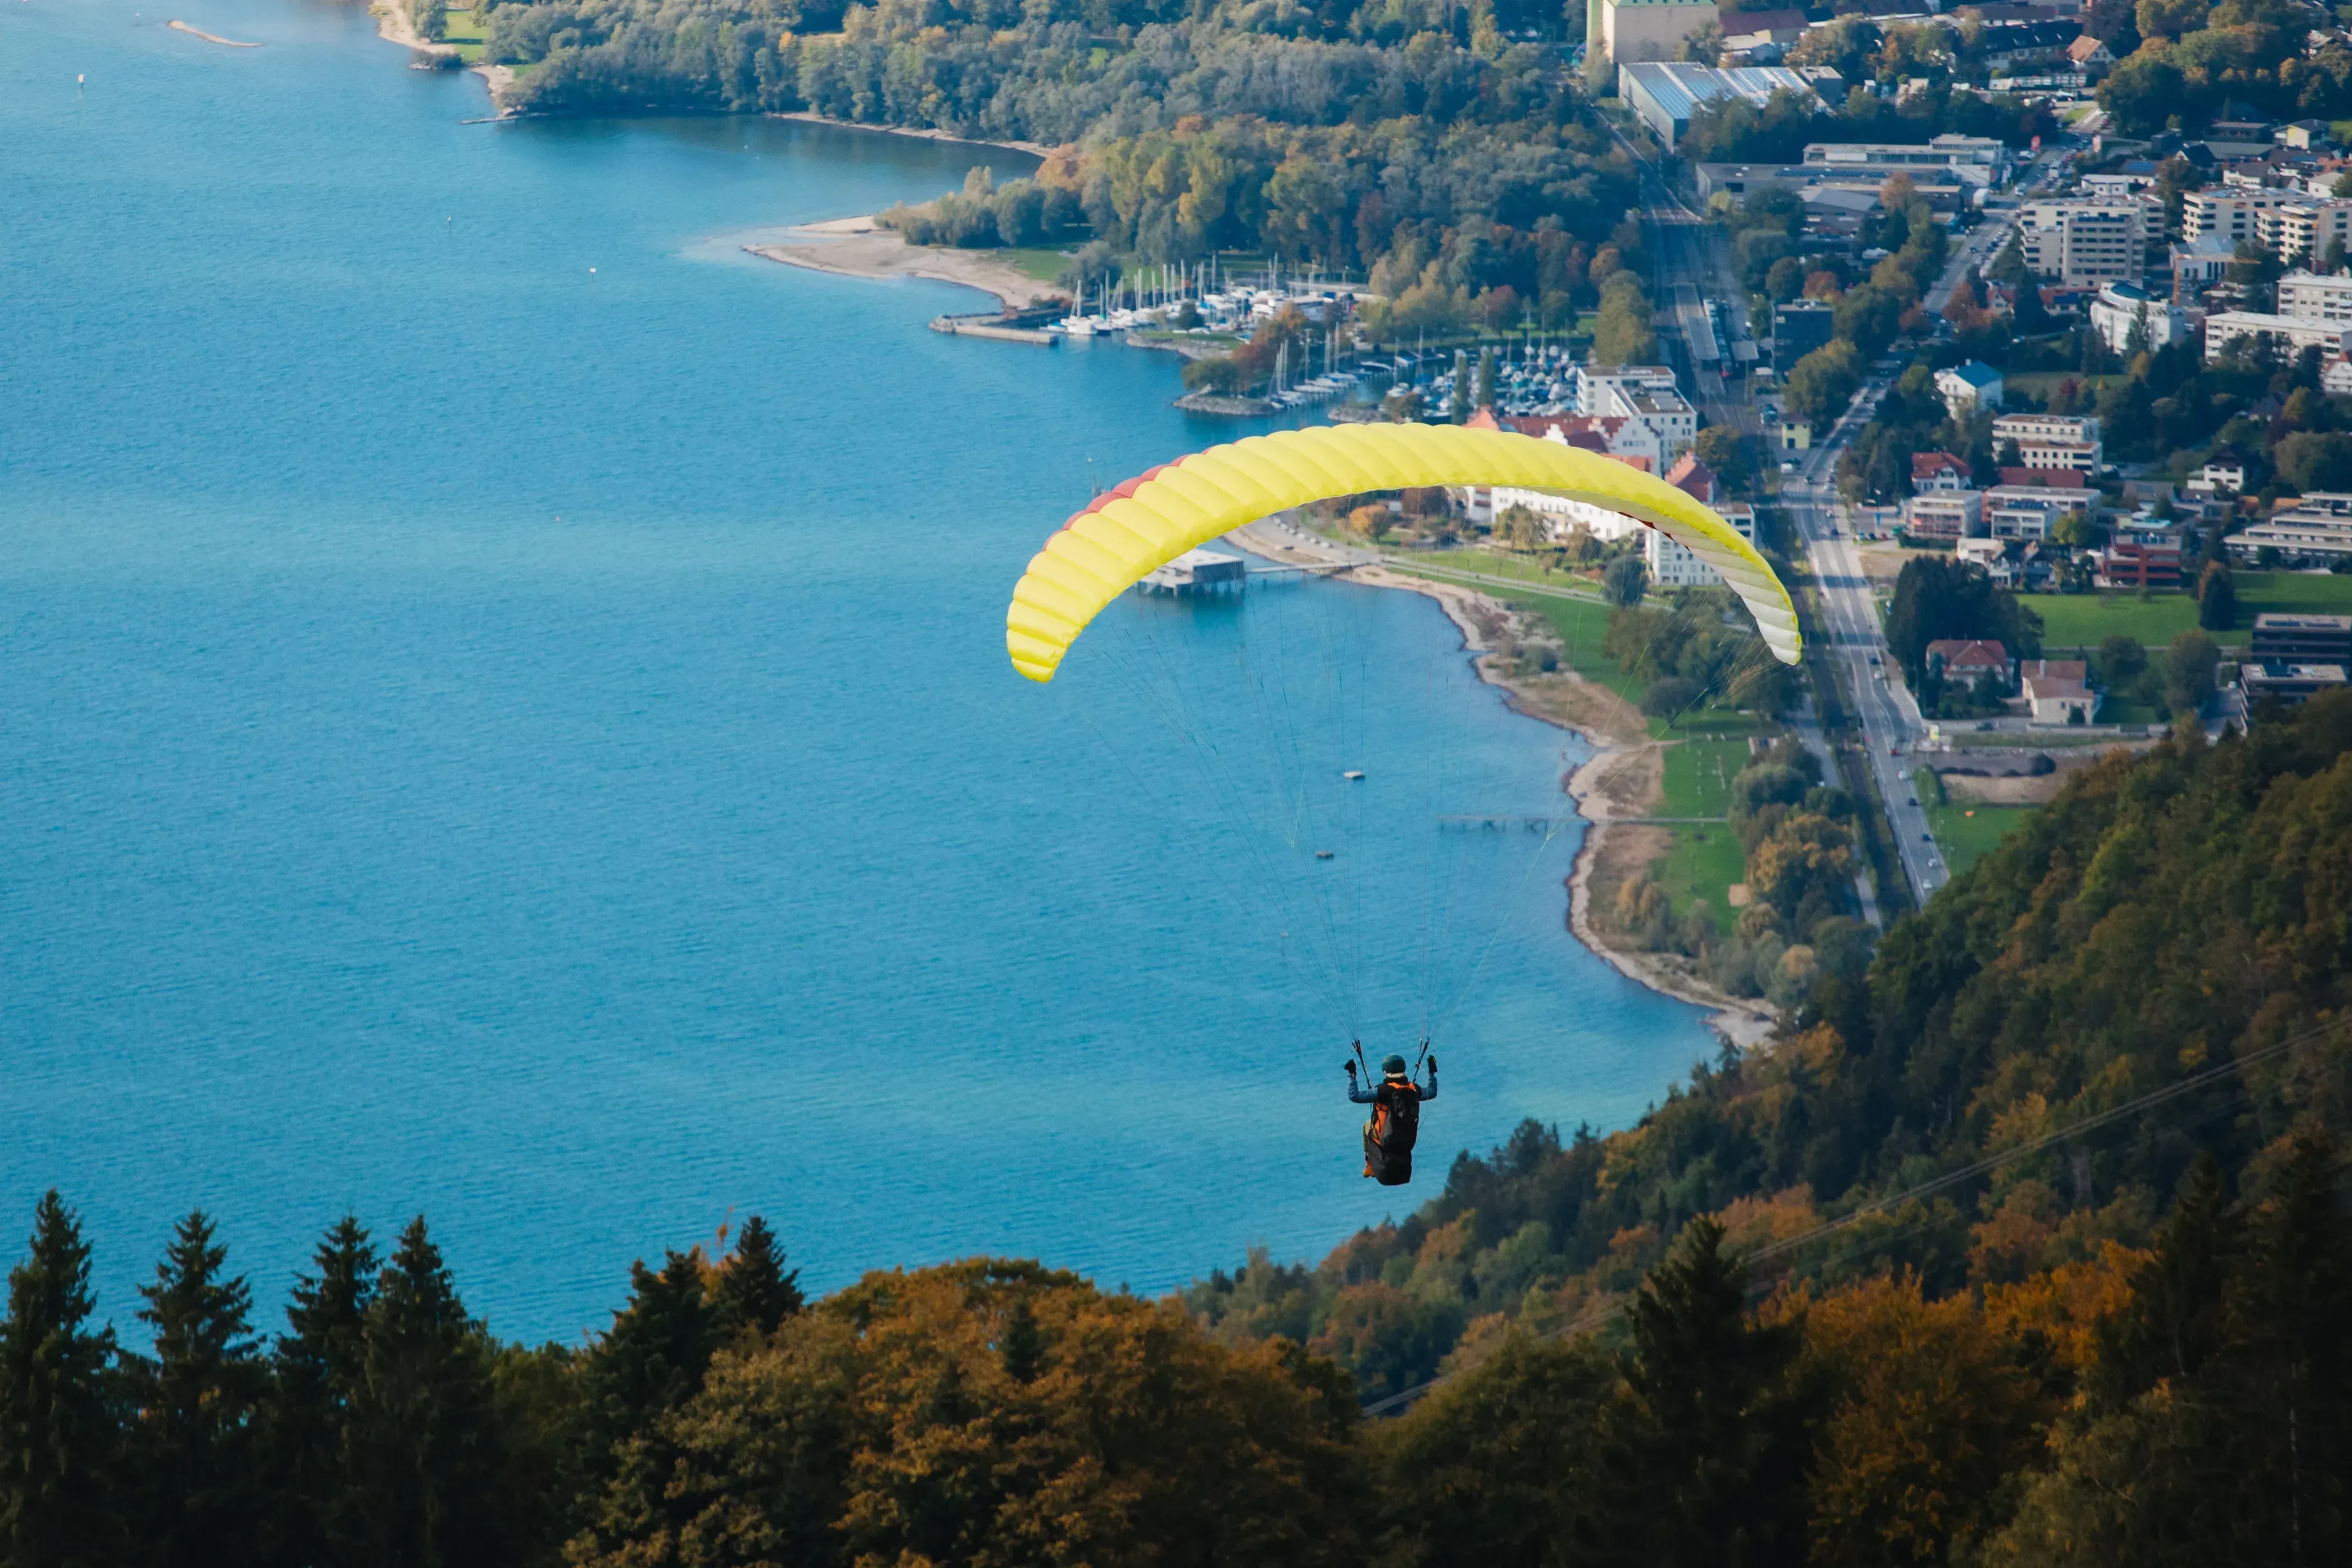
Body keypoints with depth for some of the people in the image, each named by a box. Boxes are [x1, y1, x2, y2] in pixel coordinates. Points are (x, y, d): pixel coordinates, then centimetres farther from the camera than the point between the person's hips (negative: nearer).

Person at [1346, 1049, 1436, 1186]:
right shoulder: (1414, 1090, -5)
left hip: (1384, 1142, -4)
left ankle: (1370, 1165, 32)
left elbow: (1354, 1096, -22)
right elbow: (1432, 1092, 17)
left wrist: (1352, 1075, -11)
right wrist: (1432, 1072, 30)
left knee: (1368, 1125, 30)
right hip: (1407, 1143, 4)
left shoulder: (1383, 1091, -21)